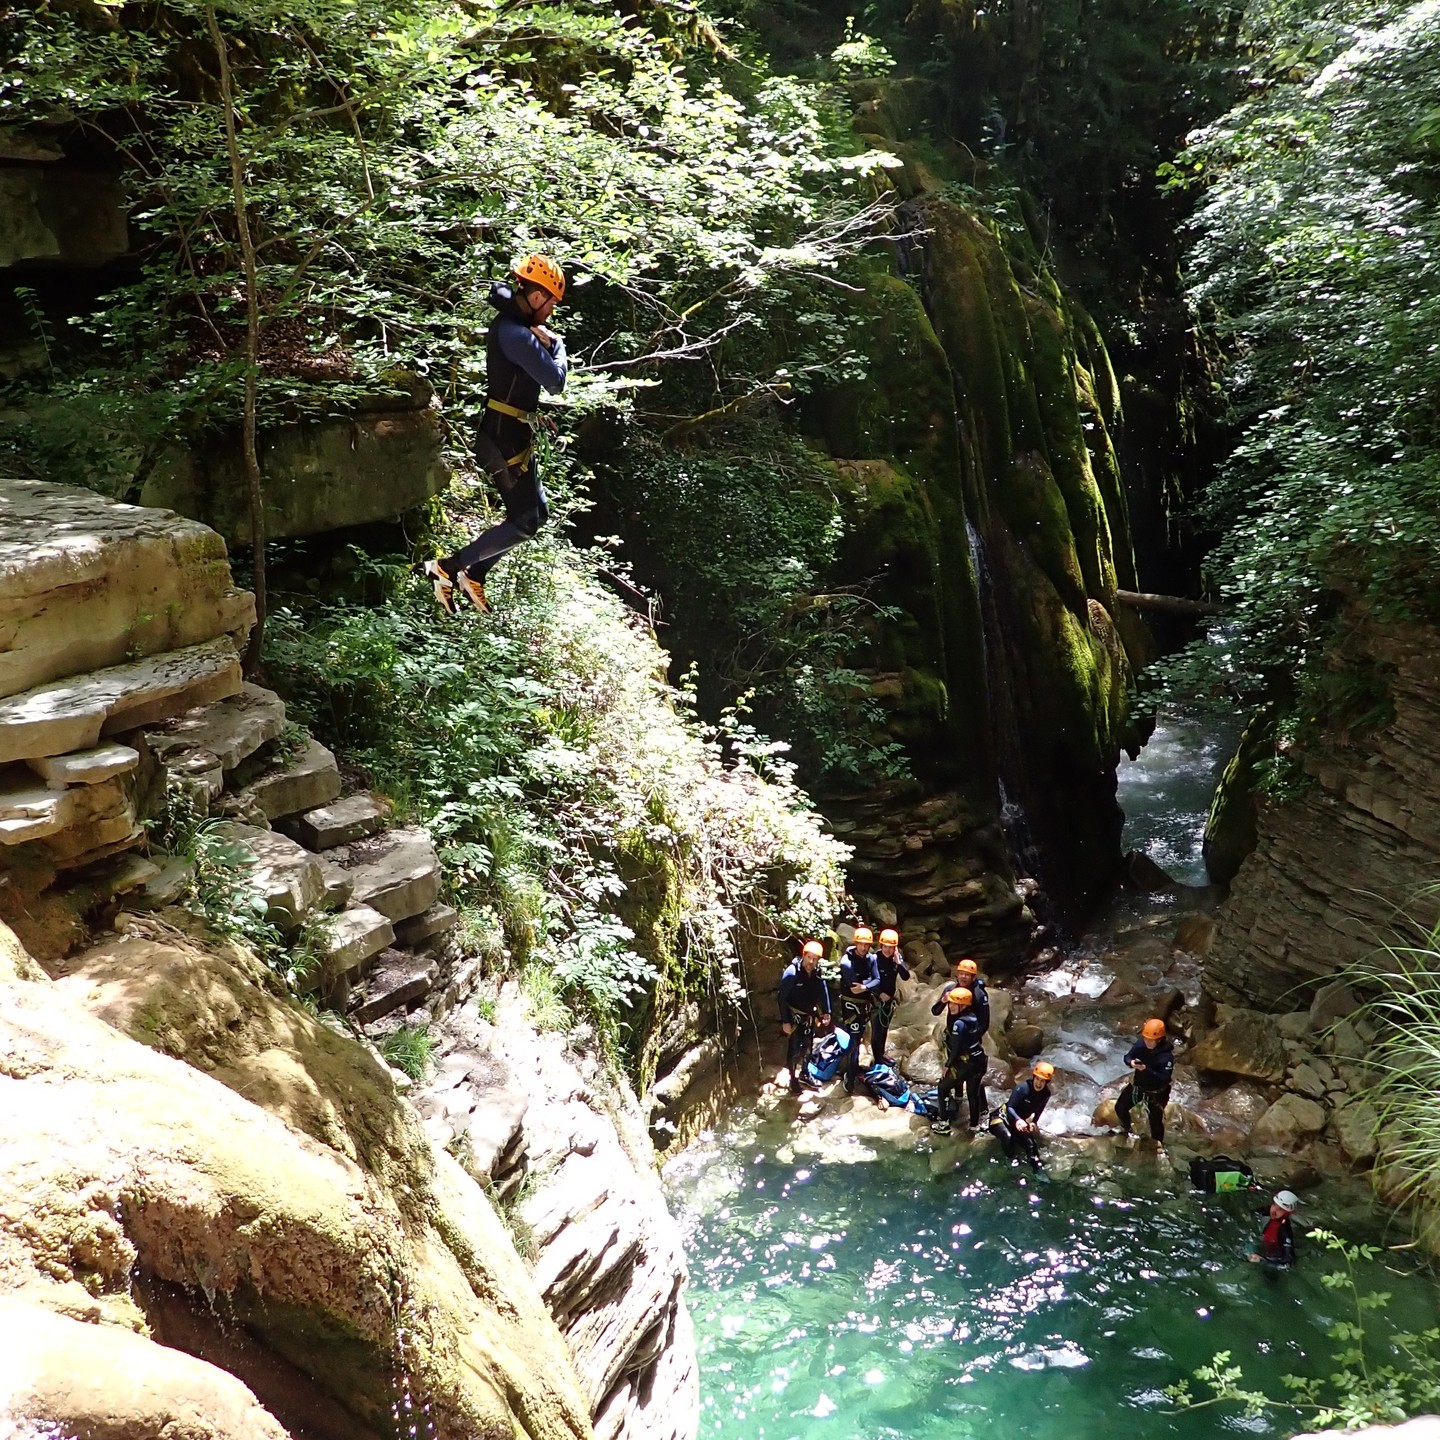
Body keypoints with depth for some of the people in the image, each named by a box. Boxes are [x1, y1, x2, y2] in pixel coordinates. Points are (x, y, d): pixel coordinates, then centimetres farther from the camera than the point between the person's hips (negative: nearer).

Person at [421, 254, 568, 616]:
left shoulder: (511, 324, 11)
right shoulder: (515, 334, -23)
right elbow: (555, 380, -22)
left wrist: (545, 343, -6)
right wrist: (557, 345, -4)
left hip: (508, 433, 10)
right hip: (506, 439, -10)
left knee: (536, 511, 18)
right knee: (526, 521, -6)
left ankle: (474, 577, 20)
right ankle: (446, 568, -2)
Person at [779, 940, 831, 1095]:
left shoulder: (817, 972, -11)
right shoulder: (792, 972, -25)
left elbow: (823, 992, 6)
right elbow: (782, 997, -20)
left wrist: (826, 1012, 2)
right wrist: (785, 1021, -19)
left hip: (810, 1016, 5)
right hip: (795, 1016, -5)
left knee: (807, 1046, 16)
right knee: (795, 1048, -6)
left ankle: (804, 1075, 33)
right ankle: (793, 1080, 9)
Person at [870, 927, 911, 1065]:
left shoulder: (898, 958, -5)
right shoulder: (875, 958, -18)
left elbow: (906, 977, -14)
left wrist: (898, 962, -25)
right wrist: (879, 994, -17)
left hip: (890, 999, 5)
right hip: (876, 999, -5)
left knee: (884, 1029, 18)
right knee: (876, 1030, -7)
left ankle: (881, 1055, 33)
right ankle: (877, 1060, -1)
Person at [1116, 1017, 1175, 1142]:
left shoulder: (1166, 1056, -33)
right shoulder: (1141, 1043, -17)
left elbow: (1164, 1079, -34)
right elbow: (1128, 1056, -5)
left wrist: (1147, 1070, -46)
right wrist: (1131, 1062, -29)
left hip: (1156, 1092, -6)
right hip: (1138, 1085, 6)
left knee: (1156, 1121, 10)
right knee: (1120, 1107, 19)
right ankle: (1126, 1129, 49)